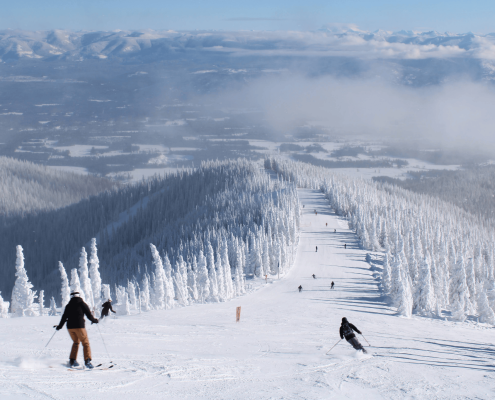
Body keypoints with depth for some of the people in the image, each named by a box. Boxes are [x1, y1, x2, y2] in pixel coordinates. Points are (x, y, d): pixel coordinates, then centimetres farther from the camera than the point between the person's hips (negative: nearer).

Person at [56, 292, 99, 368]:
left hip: (70, 327, 4)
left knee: (76, 342, 23)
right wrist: (94, 320, 19)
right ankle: (87, 360, -19)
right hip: (79, 326, -4)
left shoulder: (68, 306, 12)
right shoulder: (82, 304, 3)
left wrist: (60, 326, 27)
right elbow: (89, 315, 2)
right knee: (85, 343, -2)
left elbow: (64, 317, 14)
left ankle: (72, 360, 16)